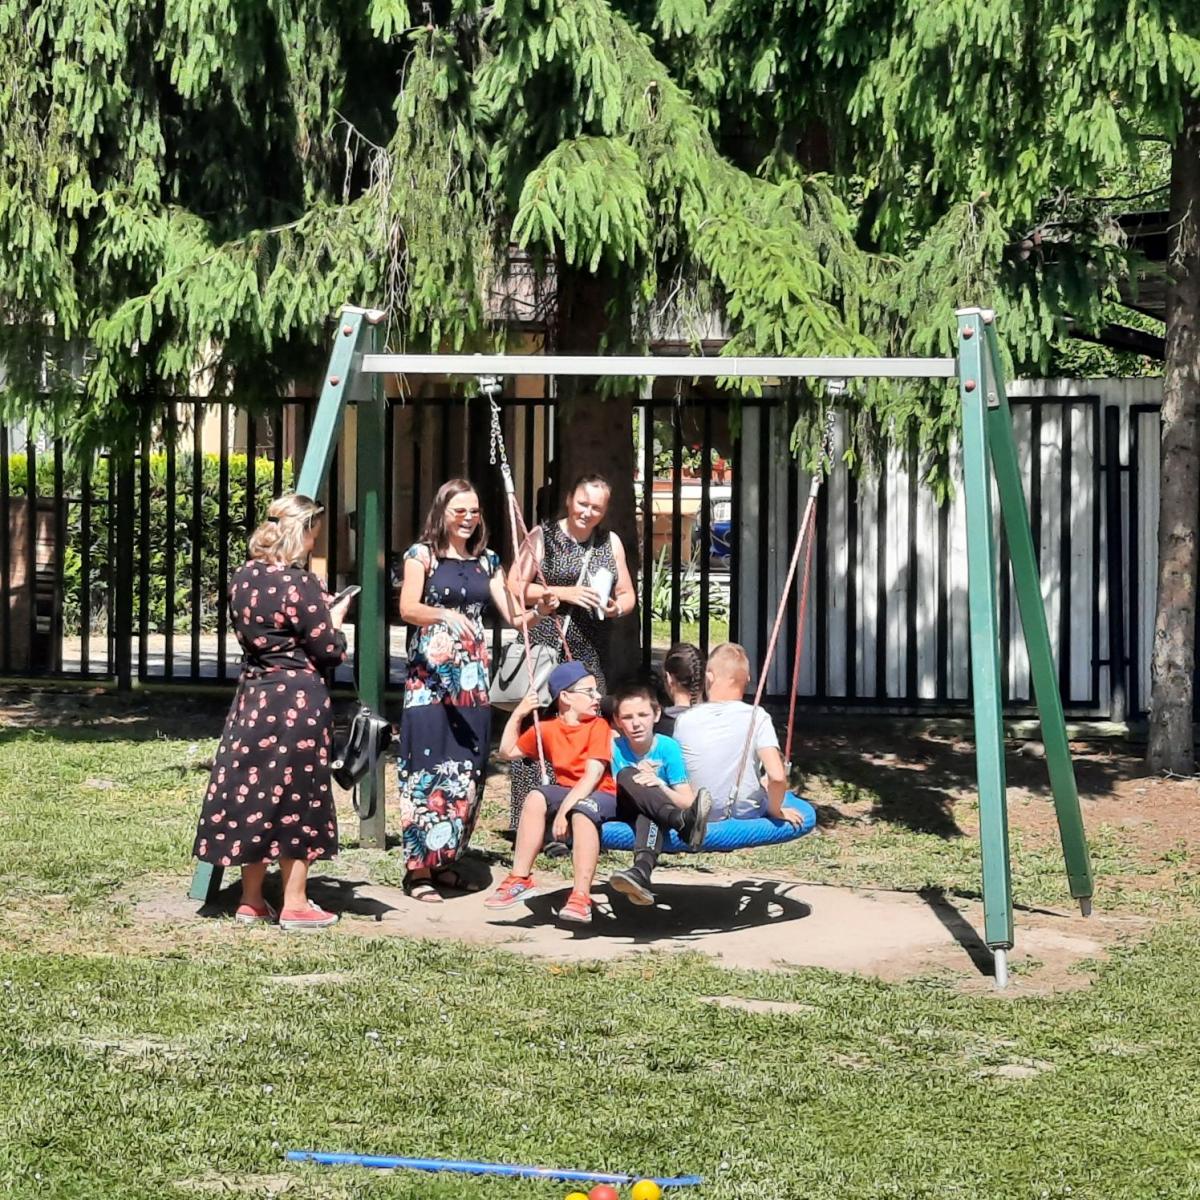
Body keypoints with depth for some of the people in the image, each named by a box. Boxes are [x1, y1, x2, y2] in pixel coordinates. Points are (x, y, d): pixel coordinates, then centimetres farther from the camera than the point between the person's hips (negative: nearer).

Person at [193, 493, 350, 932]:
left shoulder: (243, 578, 5)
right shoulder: (299, 582, -16)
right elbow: (328, 650, -13)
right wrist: (335, 617, 7)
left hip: (253, 694, 7)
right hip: (297, 698, -7)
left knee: (253, 794, 11)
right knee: (296, 798, 2)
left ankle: (251, 900, 17)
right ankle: (295, 905, 8)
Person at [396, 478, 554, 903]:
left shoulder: (486, 562, 13)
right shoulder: (421, 555, -1)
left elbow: (513, 616, 8)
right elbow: (407, 609, -15)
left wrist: (540, 610, -14)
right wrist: (445, 614, -34)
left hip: (473, 679, 5)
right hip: (430, 677, -5)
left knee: (466, 773, 5)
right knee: (428, 770, -9)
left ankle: (447, 861, 15)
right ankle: (418, 868, -6)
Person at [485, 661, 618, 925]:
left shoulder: (598, 726, -6)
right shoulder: (547, 729, 10)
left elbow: (593, 775, -18)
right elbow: (508, 752, 22)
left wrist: (563, 809, -27)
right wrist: (518, 715, 11)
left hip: (602, 794, -5)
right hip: (567, 792, 5)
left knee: (581, 812, -38)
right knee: (537, 797, -26)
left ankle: (581, 897, -45)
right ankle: (520, 879, -25)